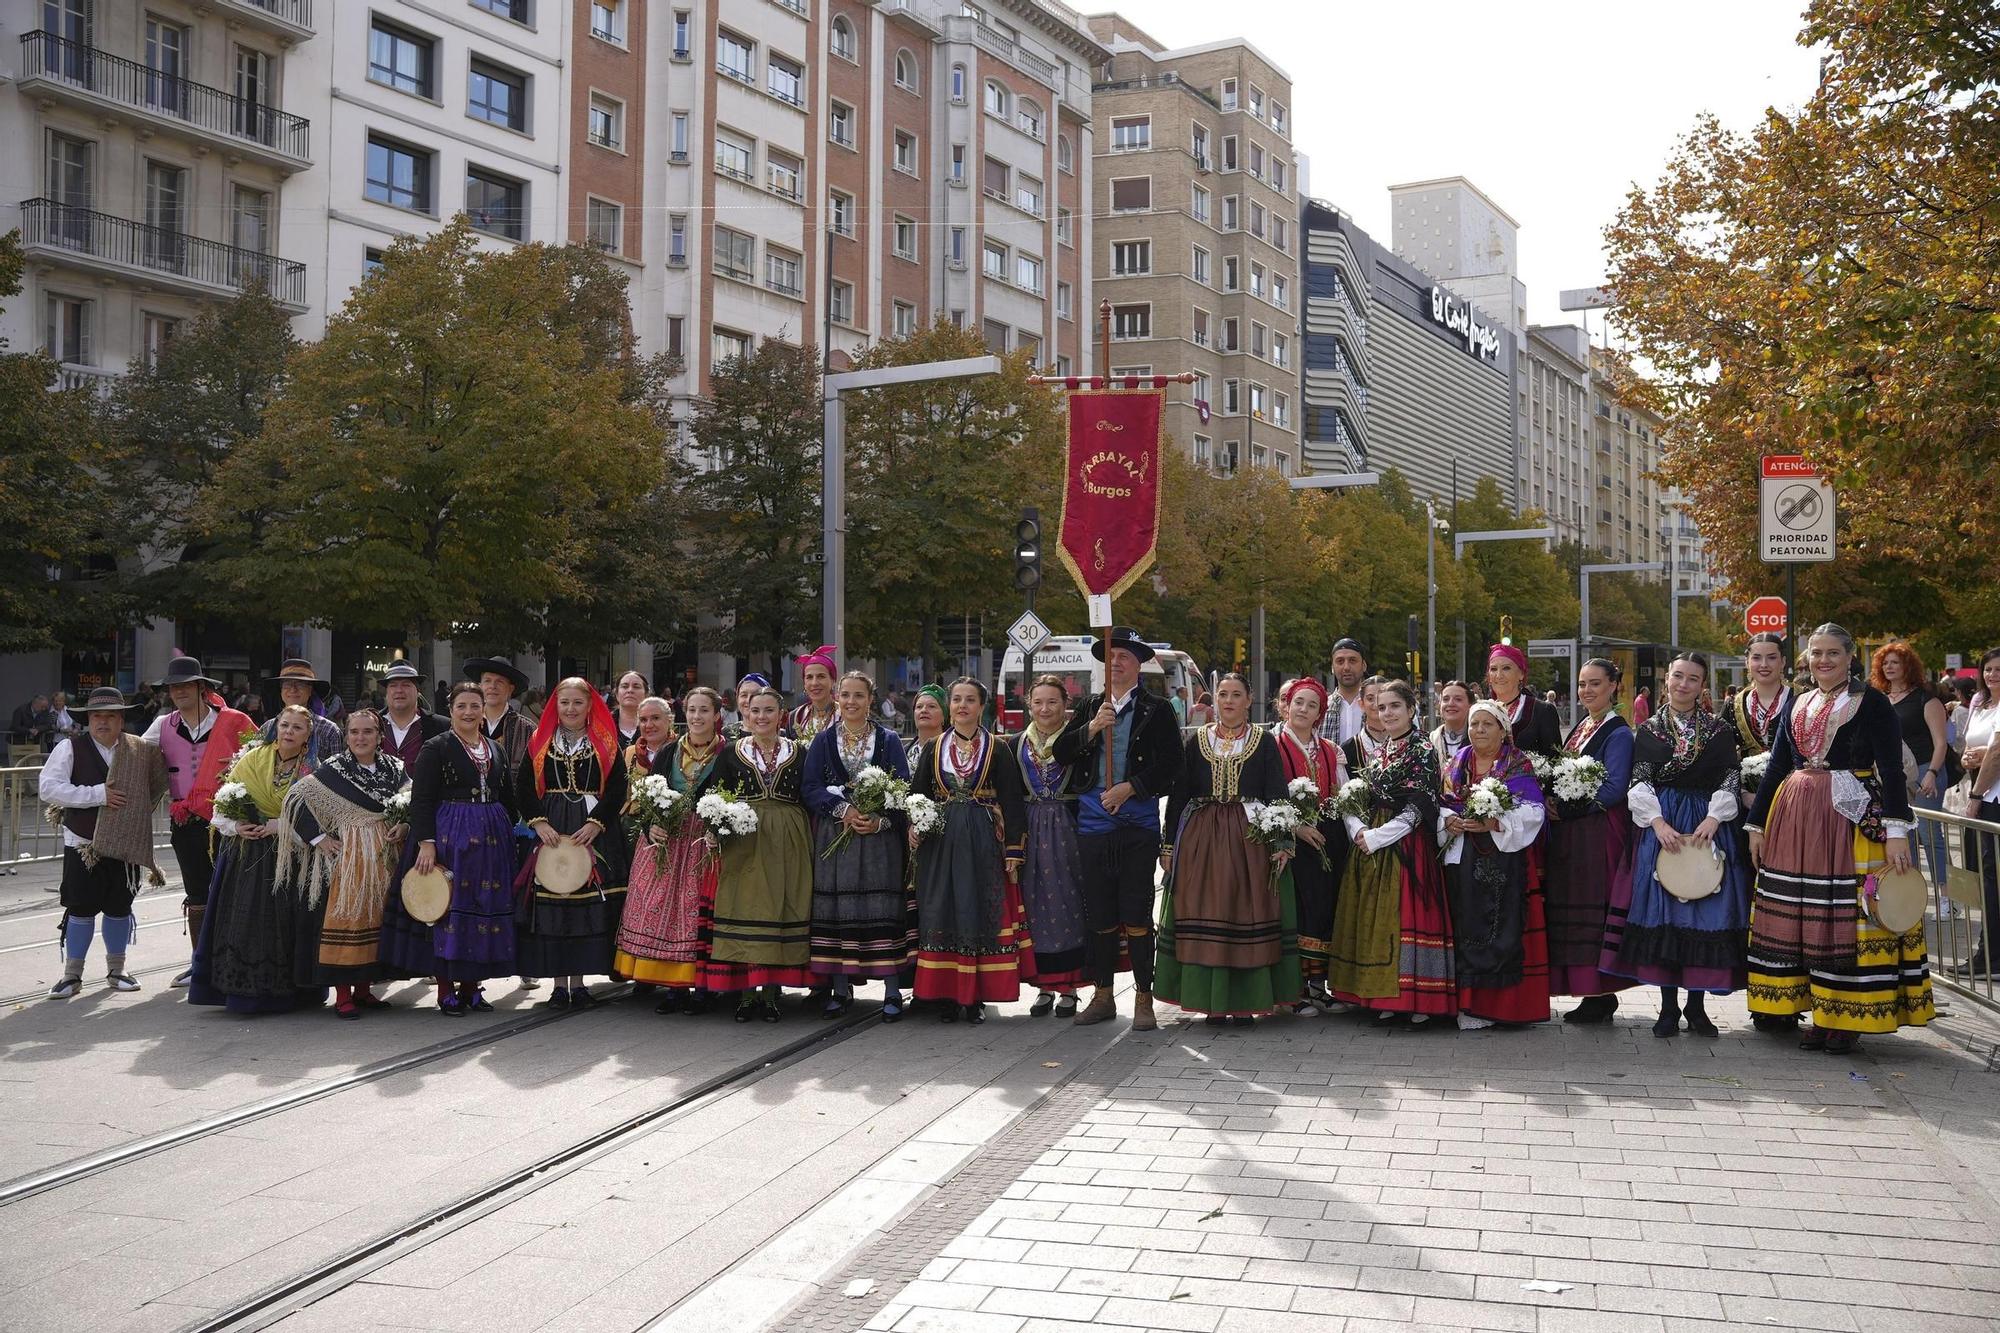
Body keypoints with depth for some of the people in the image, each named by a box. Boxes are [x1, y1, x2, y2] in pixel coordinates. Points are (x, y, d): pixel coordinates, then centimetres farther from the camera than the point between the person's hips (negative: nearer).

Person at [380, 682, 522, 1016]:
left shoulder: (496, 749, 14)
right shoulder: (435, 748, -2)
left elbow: (508, 799, 20)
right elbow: (421, 800, -9)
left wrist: (512, 837, 14)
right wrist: (426, 842, -19)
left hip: (492, 840, 5)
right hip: (448, 837, -5)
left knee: (487, 909, 5)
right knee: (448, 909, -4)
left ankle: (471, 987, 15)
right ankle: (445, 991, 4)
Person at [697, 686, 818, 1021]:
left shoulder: (799, 753, 8)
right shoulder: (731, 754, 7)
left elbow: (809, 801, 7)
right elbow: (714, 799, 5)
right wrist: (714, 829, -12)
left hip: (787, 844, 0)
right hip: (743, 845, 0)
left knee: (782, 912, 1)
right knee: (743, 911, -2)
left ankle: (772, 990, 9)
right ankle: (746, 992, 5)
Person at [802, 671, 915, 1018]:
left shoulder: (888, 740, 7)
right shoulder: (823, 740, 10)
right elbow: (810, 788, 1)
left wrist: (880, 820, -16)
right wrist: (843, 810, -14)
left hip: (879, 837, -1)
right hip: (834, 838, 1)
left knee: (884, 911, -5)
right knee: (836, 911, 0)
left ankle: (892, 991, 1)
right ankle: (840, 989, 9)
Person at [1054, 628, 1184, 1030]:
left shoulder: (1157, 710, 3)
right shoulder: (1088, 707, 13)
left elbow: (1170, 765, -2)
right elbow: (1061, 754, 4)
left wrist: (1129, 788, -11)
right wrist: (1091, 728, -11)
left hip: (1138, 823, -3)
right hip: (1093, 822, 3)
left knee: (1137, 915, -2)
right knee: (1099, 915, 9)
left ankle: (1143, 1000, 6)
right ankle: (1102, 996, 19)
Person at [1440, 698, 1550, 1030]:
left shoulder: (1519, 767, 3)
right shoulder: (1456, 764, 15)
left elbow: (1533, 811, -7)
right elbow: (1440, 803, 12)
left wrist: (1495, 823, -19)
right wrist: (1448, 820, -9)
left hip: (1505, 861, -3)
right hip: (1463, 860, 3)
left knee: (1503, 929, -6)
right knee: (1467, 929, 0)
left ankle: (1500, 1002, 0)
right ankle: (1469, 1003, 4)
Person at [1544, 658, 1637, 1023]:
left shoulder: (1618, 734, -8)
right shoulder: (1579, 728, 17)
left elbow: (1613, 789, -16)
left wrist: (1565, 807, -15)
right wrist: (1552, 800, 2)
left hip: (1599, 834, -8)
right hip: (1569, 834, 8)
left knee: (1593, 908, -7)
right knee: (1571, 908, 7)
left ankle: (1601, 996, -1)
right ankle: (1593, 992, 13)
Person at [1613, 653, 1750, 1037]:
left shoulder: (1720, 730, 6)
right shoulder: (1649, 730, 8)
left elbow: (1731, 779, 0)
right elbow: (1640, 781, 0)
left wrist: (1713, 820, -13)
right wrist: (1658, 822, -13)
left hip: (1709, 826, 0)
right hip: (1661, 826, 0)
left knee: (1706, 912, -2)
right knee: (1662, 912, -2)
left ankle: (1696, 1005, 8)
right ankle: (1668, 1006, 6)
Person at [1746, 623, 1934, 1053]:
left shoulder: (1871, 702, -1)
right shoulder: (1798, 705, 14)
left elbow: (1892, 770, -8)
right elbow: (1775, 769, 17)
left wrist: (1896, 831, -17)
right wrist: (1756, 824, 13)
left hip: (1853, 819, -5)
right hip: (1796, 820, 5)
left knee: (1849, 918, -4)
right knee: (1798, 917, 4)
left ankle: (1848, 1020, 5)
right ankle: (1820, 1016, 13)